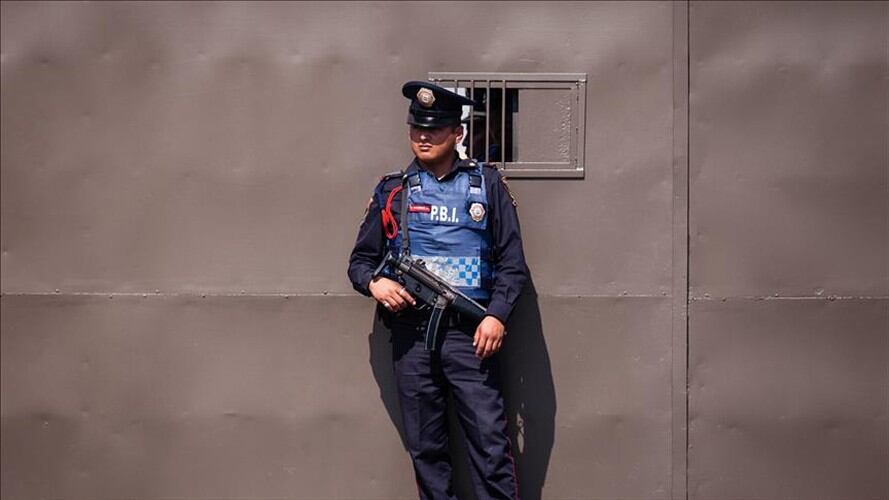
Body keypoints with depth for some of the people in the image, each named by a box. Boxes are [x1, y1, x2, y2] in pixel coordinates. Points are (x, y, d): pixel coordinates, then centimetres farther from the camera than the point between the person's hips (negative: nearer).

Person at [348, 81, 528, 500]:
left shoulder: (487, 185, 6)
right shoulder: (391, 191, 12)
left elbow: (512, 262, 3)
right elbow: (360, 259, 15)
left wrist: (496, 315, -11)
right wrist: (374, 283, -7)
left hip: (469, 333, -3)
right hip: (410, 334, 3)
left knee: (490, 443, -7)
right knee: (425, 447, 8)